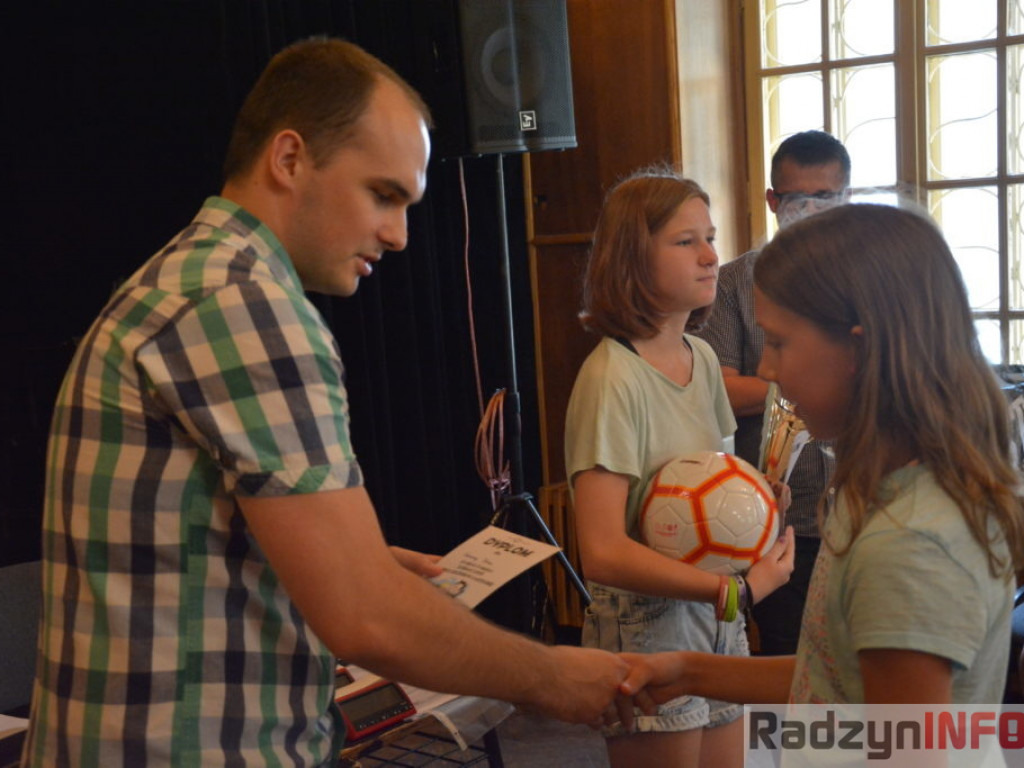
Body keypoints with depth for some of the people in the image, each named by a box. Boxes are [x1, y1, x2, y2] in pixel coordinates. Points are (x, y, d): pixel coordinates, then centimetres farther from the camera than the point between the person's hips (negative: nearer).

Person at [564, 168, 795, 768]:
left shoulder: (702, 358, 4)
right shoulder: (612, 376, -20)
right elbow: (603, 553, -26)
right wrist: (738, 587, -21)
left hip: (718, 621, 7)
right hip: (648, 631, -7)